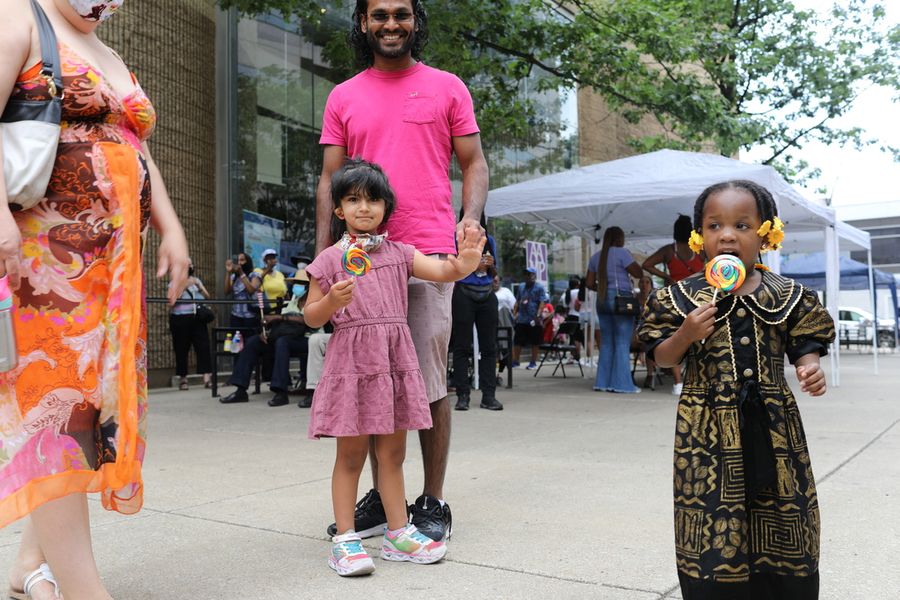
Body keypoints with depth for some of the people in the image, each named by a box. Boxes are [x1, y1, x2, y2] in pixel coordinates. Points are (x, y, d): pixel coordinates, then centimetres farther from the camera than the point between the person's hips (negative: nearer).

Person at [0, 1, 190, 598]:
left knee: (102, 395, 4)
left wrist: (171, 228, 9)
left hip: (116, 262, 8)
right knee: (56, 396, -10)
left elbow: (139, 155, 23)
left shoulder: (114, 62, 26)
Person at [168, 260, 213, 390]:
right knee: (181, 349, 0)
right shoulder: (175, 282, 6)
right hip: (180, 319, -3)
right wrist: (185, 285, -16)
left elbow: (207, 296, 13)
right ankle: (183, 379, 10)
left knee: (203, 345, -9)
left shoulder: (196, 280, 20)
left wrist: (199, 286, -2)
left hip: (197, 317, 3)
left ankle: (207, 378, -14)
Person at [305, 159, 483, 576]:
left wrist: (465, 260, -25)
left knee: (393, 451, 10)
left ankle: (398, 532, 20)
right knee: (351, 453, 2)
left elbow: (442, 271, -4)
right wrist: (332, 300, -18)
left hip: (395, 359, 3)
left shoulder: (399, 253, 9)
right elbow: (312, 318, 3)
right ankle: (345, 539, 10)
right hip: (351, 360, -3)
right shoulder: (330, 260, 2)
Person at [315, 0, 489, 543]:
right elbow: (330, 179, 12)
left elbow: (474, 163, 7)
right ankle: (381, 496, 20)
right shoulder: (343, 97, 15)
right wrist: (322, 252, 2)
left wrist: (472, 217, -13)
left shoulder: (447, 87, 9)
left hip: (429, 253, -3)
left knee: (429, 380, -1)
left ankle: (433, 502, 11)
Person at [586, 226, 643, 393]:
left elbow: (590, 283, 12)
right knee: (622, 343, -3)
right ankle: (621, 383, -4)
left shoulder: (595, 257, 13)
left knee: (606, 342, 10)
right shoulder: (621, 253, -6)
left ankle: (603, 382, 9)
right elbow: (638, 273, -8)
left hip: (602, 301, 6)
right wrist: (635, 264, 11)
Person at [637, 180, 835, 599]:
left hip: (771, 422, 2)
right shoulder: (683, 298, -2)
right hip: (708, 425, -1)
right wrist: (686, 334, -15)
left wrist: (811, 369, -14)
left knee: (781, 519, 11)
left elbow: (804, 347, 8)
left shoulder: (787, 296, 1)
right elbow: (662, 358, 3)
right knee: (712, 525, 2)